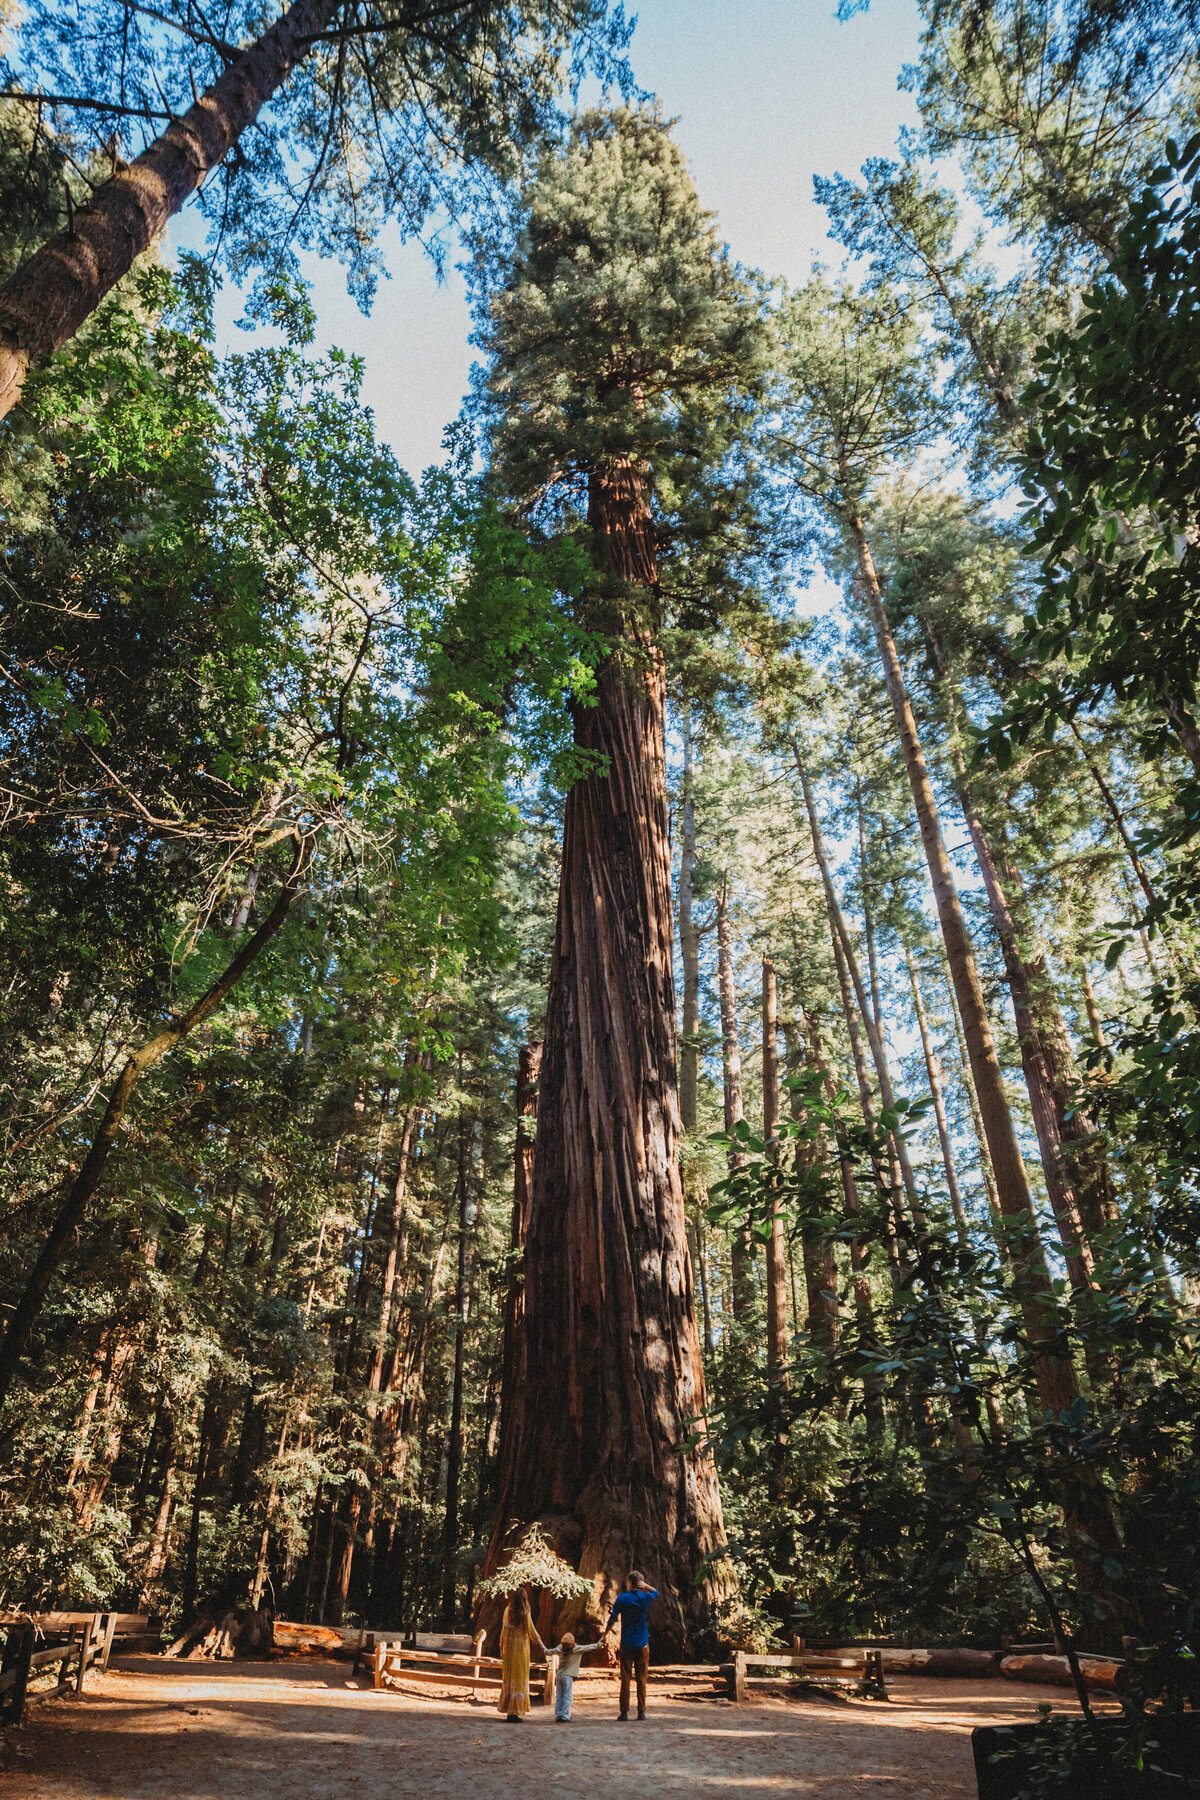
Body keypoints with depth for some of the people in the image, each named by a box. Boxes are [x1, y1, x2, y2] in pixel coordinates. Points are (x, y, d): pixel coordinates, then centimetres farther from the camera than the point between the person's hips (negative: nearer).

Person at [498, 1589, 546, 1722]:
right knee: (520, 1679, 4)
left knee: (508, 1678, 13)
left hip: (508, 1646, 4)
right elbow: (531, 1631, -8)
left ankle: (508, 1711, 16)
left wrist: (502, 1649, 13)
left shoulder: (508, 1611, 0)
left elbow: (503, 1630, 3)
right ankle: (515, 1712, 2)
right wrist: (542, 1647, 0)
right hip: (521, 1647, -4)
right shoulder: (525, 1612, -9)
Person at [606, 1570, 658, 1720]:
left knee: (625, 1679, 5)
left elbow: (612, 1618, -3)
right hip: (642, 1645, 1)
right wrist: (646, 1586, 2)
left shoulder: (622, 1598, -6)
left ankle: (624, 1711, 3)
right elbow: (656, 1592, 20)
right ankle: (641, 1711, 6)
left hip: (626, 1645, -1)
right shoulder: (646, 1598, -2)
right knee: (641, 1679, 7)